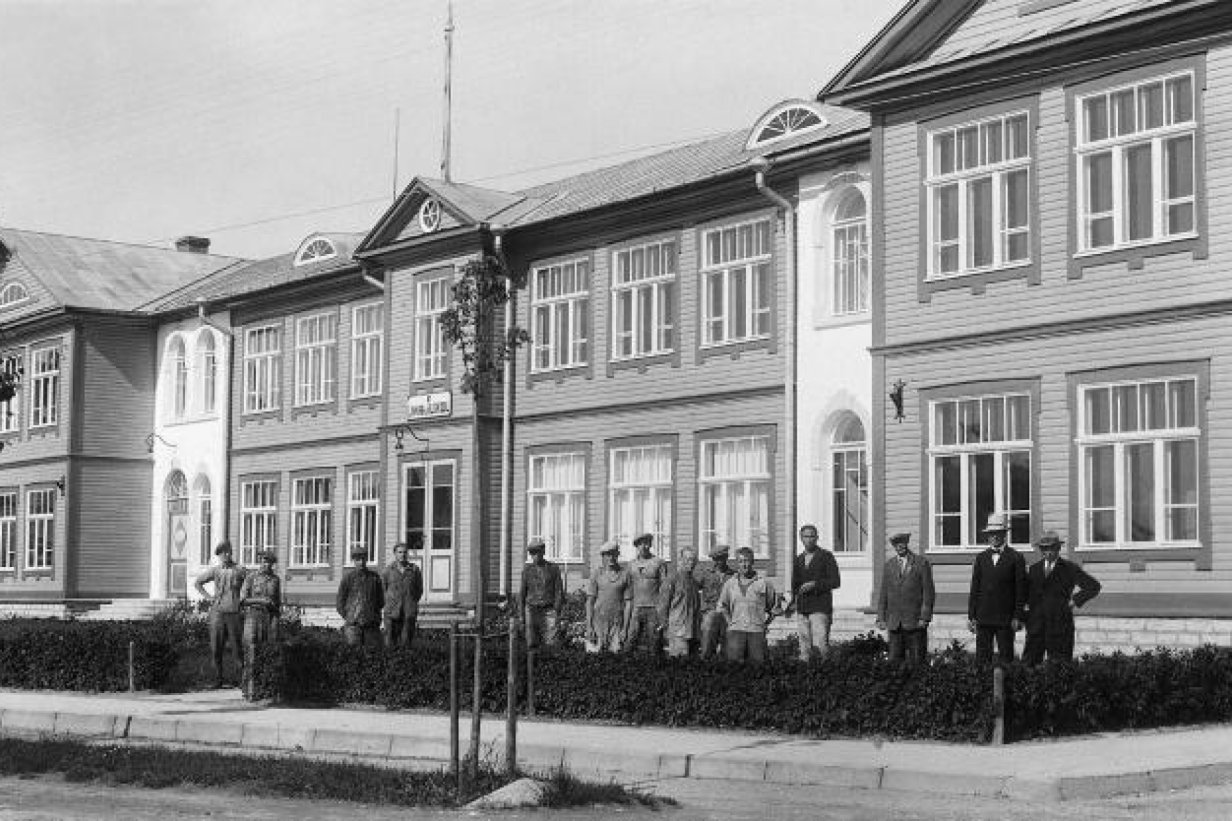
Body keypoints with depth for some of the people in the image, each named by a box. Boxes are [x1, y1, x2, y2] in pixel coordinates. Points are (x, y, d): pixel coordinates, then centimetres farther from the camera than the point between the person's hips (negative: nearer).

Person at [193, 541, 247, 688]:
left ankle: (243, 679, 1)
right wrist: (208, 597, 8)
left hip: (234, 613, -2)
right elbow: (198, 583, 19)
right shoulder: (214, 570, 7)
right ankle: (218, 679, 10)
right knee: (216, 648, 3)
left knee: (238, 647, -3)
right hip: (217, 612, 2)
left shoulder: (240, 570, 2)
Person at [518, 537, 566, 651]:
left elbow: (559, 591, -1)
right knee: (532, 645, -2)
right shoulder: (527, 569, 6)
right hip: (532, 610, 1)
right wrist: (521, 613, 5)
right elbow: (522, 592, 9)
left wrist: (557, 611, -9)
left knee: (553, 644, -10)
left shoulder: (554, 568, 2)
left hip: (549, 611, -1)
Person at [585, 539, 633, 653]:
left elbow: (628, 603, 2)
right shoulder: (596, 574, 2)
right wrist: (588, 626, -7)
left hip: (616, 623, 0)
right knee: (595, 654, -6)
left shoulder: (625, 575, 3)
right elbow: (589, 601, 0)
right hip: (598, 621, 0)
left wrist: (625, 628, -5)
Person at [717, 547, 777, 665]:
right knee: (733, 660, -14)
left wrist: (767, 620, 8)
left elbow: (774, 602, 15)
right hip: (736, 629, 0)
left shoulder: (763, 582, 3)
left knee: (757, 662, -3)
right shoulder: (730, 583, 8)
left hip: (757, 630, 0)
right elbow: (722, 605, 22)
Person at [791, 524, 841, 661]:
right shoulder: (799, 559, 16)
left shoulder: (826, 556, 0)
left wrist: (815, 584, -15)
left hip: (820, 608, -5)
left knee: (820, 646, -14)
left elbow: (836, 582, -4)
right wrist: (792, 600, 6)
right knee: (805, 647, 4)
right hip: (802, 610, 5)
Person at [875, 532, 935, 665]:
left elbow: (929, 592, -2)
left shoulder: (921, 563, 1)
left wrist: (925, 618, -10)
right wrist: (881, 618, 4)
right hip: (894, 623, 3)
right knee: (894, 661, 0)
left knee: (916, 662, -3)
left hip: (916, 622, -3)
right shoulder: (889, 564, 12)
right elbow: (883, 593, 12)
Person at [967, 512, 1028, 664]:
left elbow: (1021, 590, 0)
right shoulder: (981, 558, 12)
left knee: (1006, 657, -2)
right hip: (983, 617, 3)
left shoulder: (1015, 558, 2)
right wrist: (971, 616, 5)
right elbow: (974, 588, 12)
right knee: (981, 657, -1)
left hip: (1006, 618, -3)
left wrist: (1018, 617, -7)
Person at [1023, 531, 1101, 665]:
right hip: (1036, 623, 3)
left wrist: (1075, 600, -4)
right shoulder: (1034, 569, 15)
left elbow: (1093, 586, 1)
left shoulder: (1069, 568, 4)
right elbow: (1026, 593, 23)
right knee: (1029, 662, -3)